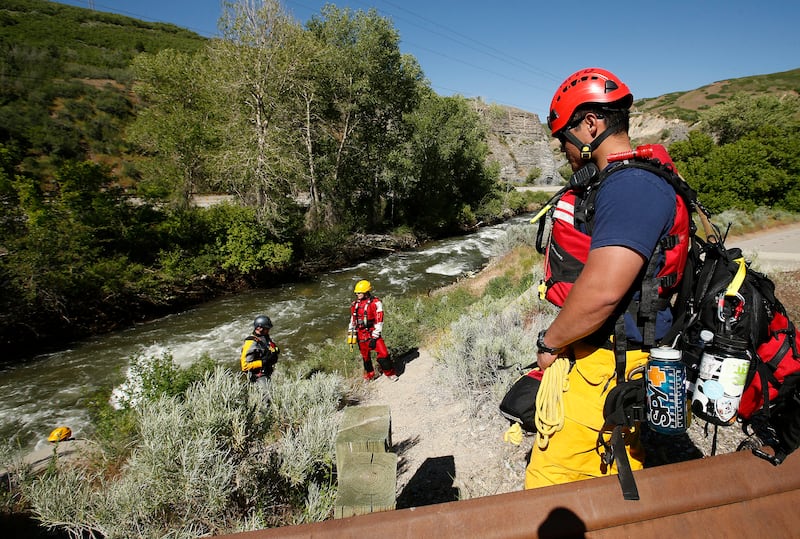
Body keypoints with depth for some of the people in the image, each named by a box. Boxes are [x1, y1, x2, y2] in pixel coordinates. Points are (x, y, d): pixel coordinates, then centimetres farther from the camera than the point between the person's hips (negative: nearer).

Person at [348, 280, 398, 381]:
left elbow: (379, 321, -14)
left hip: (373, 333, -5)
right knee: (365, 356, 14)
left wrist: (374, 337, -16)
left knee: (383, 354, -13)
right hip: (361, 335, 5)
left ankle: (390, 373, 6)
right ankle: (369, 375, 32)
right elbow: (352, 320, 16)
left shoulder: (376, 303, -12)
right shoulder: (355, 304, 7)